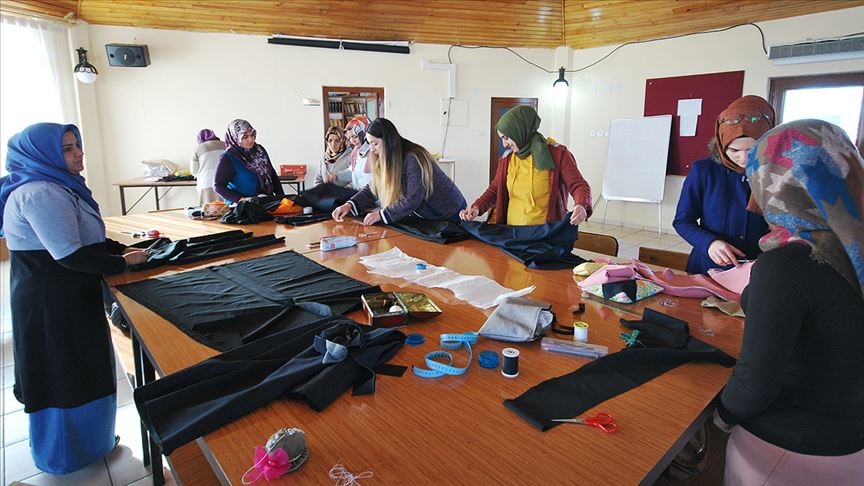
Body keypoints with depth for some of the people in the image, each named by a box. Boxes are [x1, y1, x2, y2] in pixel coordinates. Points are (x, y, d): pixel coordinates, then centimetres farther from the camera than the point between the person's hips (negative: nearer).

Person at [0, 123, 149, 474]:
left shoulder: (55, 187, 11)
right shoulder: (40, 194, -23)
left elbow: (85, 236, 18)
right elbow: (70, 255, -26)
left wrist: (124, 250, 7)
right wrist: (123, 263, -15)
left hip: (65, 298, 10)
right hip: (53, 305, -10)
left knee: (81, 373, 22)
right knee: (65, 379, 7)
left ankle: (87, 442, 42)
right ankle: (68, 457, 29)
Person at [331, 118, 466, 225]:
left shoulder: (413, 159, -26)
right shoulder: (386, 161, -1)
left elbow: (412, 200, -29)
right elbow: (372, 189, 1)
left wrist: (381, 214, -30)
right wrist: (349, 205, -13)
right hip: (426, 217, 6)